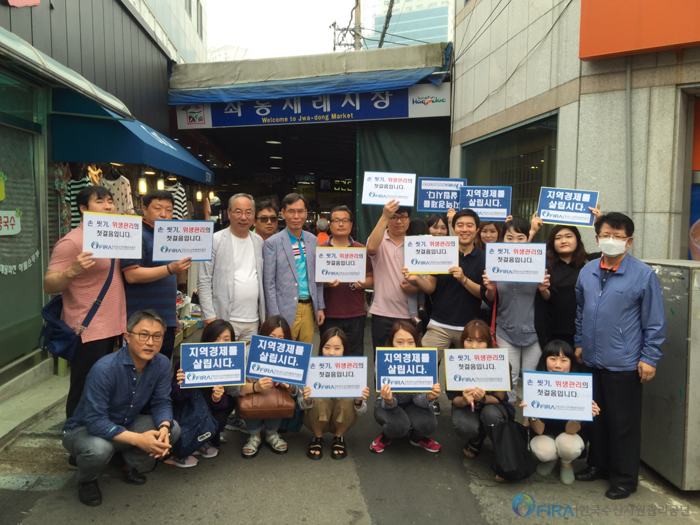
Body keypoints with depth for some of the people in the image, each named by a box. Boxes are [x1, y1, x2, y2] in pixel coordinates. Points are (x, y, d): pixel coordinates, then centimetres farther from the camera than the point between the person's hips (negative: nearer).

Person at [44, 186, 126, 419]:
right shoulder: (72, 242, -14)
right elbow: (49, 285, -17)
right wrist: (72, 271, -35)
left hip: (110, 328, 8)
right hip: (88, 330, -8)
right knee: (84, 394, 0)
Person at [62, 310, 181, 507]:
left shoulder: (162, 364, -14)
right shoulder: (104, 369, -32)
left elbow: (161, 403, -10)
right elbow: (95, 420, -34)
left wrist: (164, 428, -32)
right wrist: (137, 439, -41)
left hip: (126, 424, 5)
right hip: (84, 429, -5)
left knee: (173, 429, -13)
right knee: (99, 448, -38)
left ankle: (124, 462, 13)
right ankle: (86, 480, 1)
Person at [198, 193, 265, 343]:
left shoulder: (259, 242, 10)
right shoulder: (215, 241, -3)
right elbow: (204, 282, -4)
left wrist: (265, 313, 11)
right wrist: (209, 316, -10)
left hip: (253, 320, 4)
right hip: (224, 319, -4)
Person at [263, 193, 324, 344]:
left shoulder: (312, 240, 10)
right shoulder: (272, 243, -5)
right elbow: (269, 284, -6)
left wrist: (320, 307, 11)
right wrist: (275, 318, -10)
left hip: (309, 308, 4)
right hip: (286, 311, -4)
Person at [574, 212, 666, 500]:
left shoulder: (643, 275, -11)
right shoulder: (587, 271, 3)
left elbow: (655, 322, -8)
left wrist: (649, 358, -8)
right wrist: (580, 343, 14)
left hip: (624, 364, -5)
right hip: (592, 360, 5)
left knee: (623, 422, 8)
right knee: (595, 417, 19)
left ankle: (624, 477, 26)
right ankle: (598, 464, 37)